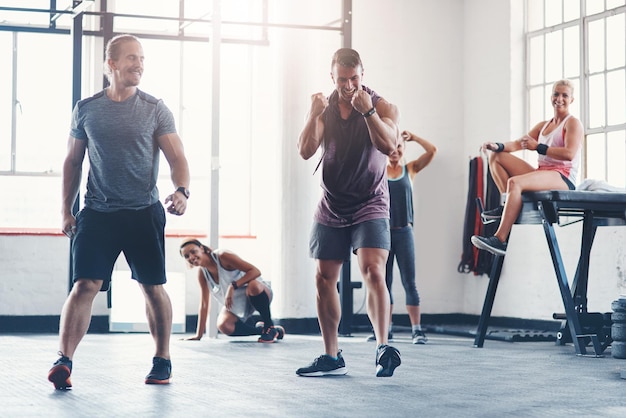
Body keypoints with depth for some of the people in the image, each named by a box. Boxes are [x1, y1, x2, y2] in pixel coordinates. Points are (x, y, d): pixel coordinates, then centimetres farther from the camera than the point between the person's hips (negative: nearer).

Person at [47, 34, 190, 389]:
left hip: (144, 213, 0)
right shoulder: (86, 110, 6)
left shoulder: (154, 110, 1)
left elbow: (177, 158, -3)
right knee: (85, 285, -10)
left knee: (153, 287, 7)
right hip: (98, 213, 0)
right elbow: (73, 162, 13)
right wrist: (67, 211, 9)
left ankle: (162, 360, 21)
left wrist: (182, 191, -23)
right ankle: (64, 361, -12)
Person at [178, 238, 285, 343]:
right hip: (235, 305, 5)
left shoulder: (222, 256, -22)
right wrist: (198, 335, -3)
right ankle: (261, 329, -1)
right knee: (224, 326, -26)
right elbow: (204, 305, 0)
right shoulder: (202, 273, -4)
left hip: (258, 294, -5)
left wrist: (233, 286, -37)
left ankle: (270, 327, -20)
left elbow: (255, 271, -28)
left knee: (253, 286, -41)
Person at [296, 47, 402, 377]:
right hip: (331, 207, 4)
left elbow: (389, 146, -21)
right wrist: (313, 115, -22)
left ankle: (383, 347, -26)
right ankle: (331, 357, 14)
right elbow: (305, 151, -8)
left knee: (372, 270, -23)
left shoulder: (382, 107, -4)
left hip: (370, 205, -4)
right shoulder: (325, 109, 4)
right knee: (324, 279, 4)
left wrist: (368, 111, -30)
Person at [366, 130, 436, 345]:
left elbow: (432, 150, -1)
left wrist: (412, 137, 4)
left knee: (409, 282, -3)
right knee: (384, 282, 7)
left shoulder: (410, 169, 6)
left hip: (404, 232, -1)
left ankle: (417, 329, -4)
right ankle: (385, 329, 15)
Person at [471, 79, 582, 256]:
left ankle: (500, 239, -39)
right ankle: (507, 204, -13)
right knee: (497, 157, 3)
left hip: (563, 178, -8)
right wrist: (498, 146, -6)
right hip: (542, 174, 8)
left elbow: (569, 153, -15)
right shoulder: (543, 126, 24)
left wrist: (538, 147, -16)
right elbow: (518, 143, 14)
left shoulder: (572, 123, 2)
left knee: (515, 182, -34)